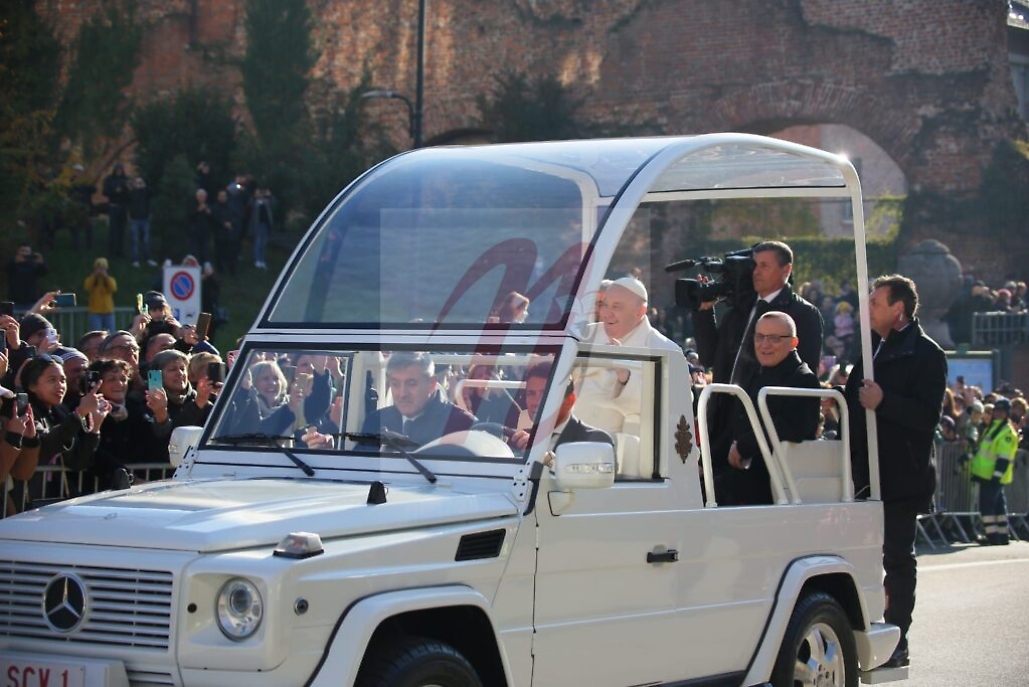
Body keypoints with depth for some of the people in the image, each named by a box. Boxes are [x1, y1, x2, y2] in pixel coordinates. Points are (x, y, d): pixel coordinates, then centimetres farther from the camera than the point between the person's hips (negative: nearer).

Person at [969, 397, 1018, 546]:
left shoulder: (1007, 432, -13)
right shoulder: (992, 428, 18)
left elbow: (1004, 458, -19)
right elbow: (984, 451, 25)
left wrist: (996, 476, -24)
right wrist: (976, 472, 25)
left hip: (994, 477, -10)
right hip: (986, 475, 10)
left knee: (986, 505, -10)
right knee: (999, 505, 12)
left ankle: (992, 536, -8)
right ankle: (1002, 535, 17)